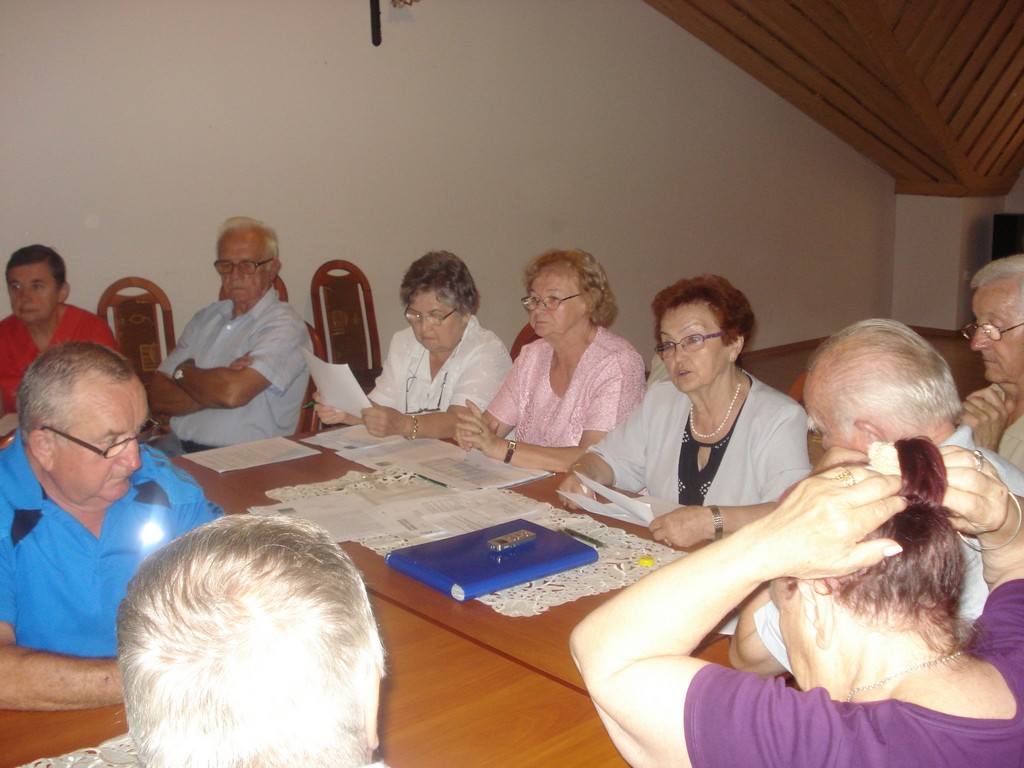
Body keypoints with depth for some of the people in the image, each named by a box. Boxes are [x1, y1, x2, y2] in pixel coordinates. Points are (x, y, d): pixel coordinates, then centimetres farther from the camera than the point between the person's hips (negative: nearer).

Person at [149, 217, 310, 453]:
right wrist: (215, 390, -11)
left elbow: (233, 392, -22)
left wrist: (183, 372, -2)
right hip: (178, 447, 7)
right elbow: (158, 399, 8)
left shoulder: (284, 325, -6)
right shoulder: (206, 318, 15)